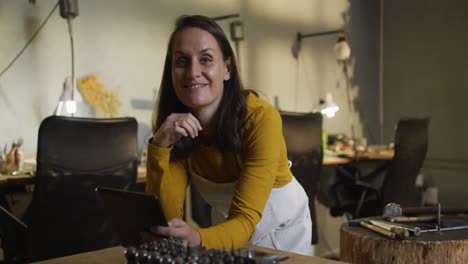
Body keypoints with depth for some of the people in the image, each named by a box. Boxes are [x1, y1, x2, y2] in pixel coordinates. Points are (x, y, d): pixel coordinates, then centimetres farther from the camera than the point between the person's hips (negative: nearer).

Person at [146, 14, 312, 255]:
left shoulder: (261, 118, -31)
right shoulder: (173, 128, -17)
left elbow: (245, 219, -34)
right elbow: (167, 217, -23)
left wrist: (196, 239, -53)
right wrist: (159, 147, -36)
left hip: (282, 227, -3)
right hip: (229, 228, 3)